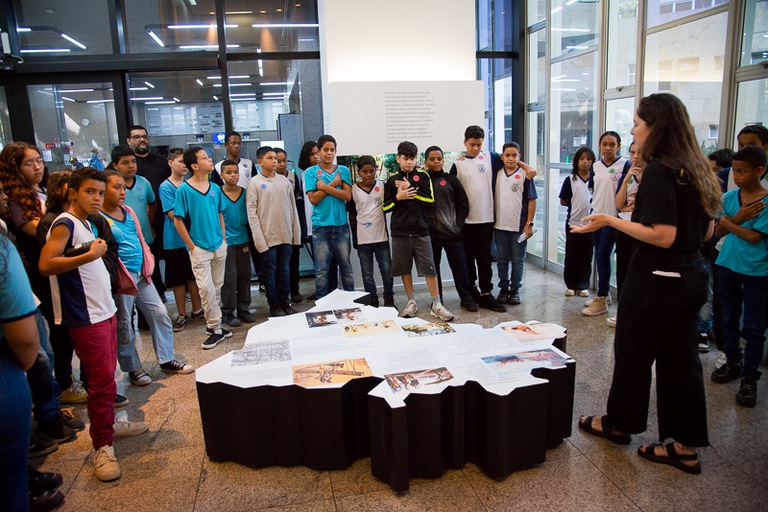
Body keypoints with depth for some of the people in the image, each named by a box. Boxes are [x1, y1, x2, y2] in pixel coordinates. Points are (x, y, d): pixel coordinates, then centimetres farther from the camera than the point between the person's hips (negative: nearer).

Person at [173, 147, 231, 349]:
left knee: (217, 288, 11)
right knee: (206, 288, -6)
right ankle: (216, 329, 4)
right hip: (199, 248, -5)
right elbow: (178, 221, -7)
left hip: (219, 246, 5)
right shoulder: (184, 190, -9)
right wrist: (192, 246, -8)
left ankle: (212, 324, 24)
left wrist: (223, 239, 8)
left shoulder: (215, 188, 6)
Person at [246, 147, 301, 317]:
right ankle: (274, 304, 15)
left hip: (285, 234, 4)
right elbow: (252, 212, -6)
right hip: (267, 236, -3)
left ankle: (285, 301, 22)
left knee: (284, 270, 11)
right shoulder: (255, 182, -2)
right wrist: (259, 238, -12)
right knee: (270, 271, 5)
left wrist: (296, 233, 7)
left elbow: (293, 208, 11)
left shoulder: (284, 180, 9)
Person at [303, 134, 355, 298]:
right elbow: (313, 199, -8)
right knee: (322, 269, 3)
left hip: (341, 224, 2)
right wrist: (333, 184, -9)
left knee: (346, 266, 9)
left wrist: (324, 187, -11)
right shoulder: (311, 172, 2)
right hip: (320, 226, -2)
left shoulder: (343, 170, 6)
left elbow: (347, 196, -6)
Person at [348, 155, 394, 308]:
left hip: (381, 237, 0)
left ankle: (389, 299, 21)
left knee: (387, 270, 6)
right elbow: (352, 215, 6)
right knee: (367, 273, 9)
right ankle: (372, 300, 21)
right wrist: (354, 237, 5)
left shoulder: (382, 186, 0)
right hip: (362, 239, 0)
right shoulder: (353, 190, -1)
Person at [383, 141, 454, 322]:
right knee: (404, 268, 7)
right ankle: (411, 302, 20)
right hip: (400, 232, 1)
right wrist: (398, 197, -11)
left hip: (421, 230, -1)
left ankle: (436, 305, 2)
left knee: (429, 268, -4)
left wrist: (410, 190, -12)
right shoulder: (392, 180, 7)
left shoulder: (423, 176, 5)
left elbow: (430, 199, -7)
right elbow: (385, 207, 5)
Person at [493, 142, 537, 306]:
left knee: (518, 260, 6)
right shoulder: (497, 174, 5)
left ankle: (515, 289, 18)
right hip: (500, 225, 3)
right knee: (502, 259, 11)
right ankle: (503, 288, 23)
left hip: (519, 226, -3)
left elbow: (532, 200, -3)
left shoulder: (524, 174, -3)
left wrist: (529, 223, -7)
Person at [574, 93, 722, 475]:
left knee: (634, 353, 9)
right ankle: (686, 446, 23)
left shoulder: (658, 170, -18)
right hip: (691, 278, 8)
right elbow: (707, 231, 13)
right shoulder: (695, 170, 7)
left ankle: (618, 423, 29)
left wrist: (610, 221, -18)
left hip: (657, 280, -8)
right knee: (680, 358, 14)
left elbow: (662, 236, -23)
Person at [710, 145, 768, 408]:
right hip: (728, 265, 5)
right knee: (729, 318, 16)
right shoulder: (729, 197, 2)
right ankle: (733, 362, 32)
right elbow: (719, 232, 0)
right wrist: (738, 218, -16)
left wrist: (728, 222, -8)